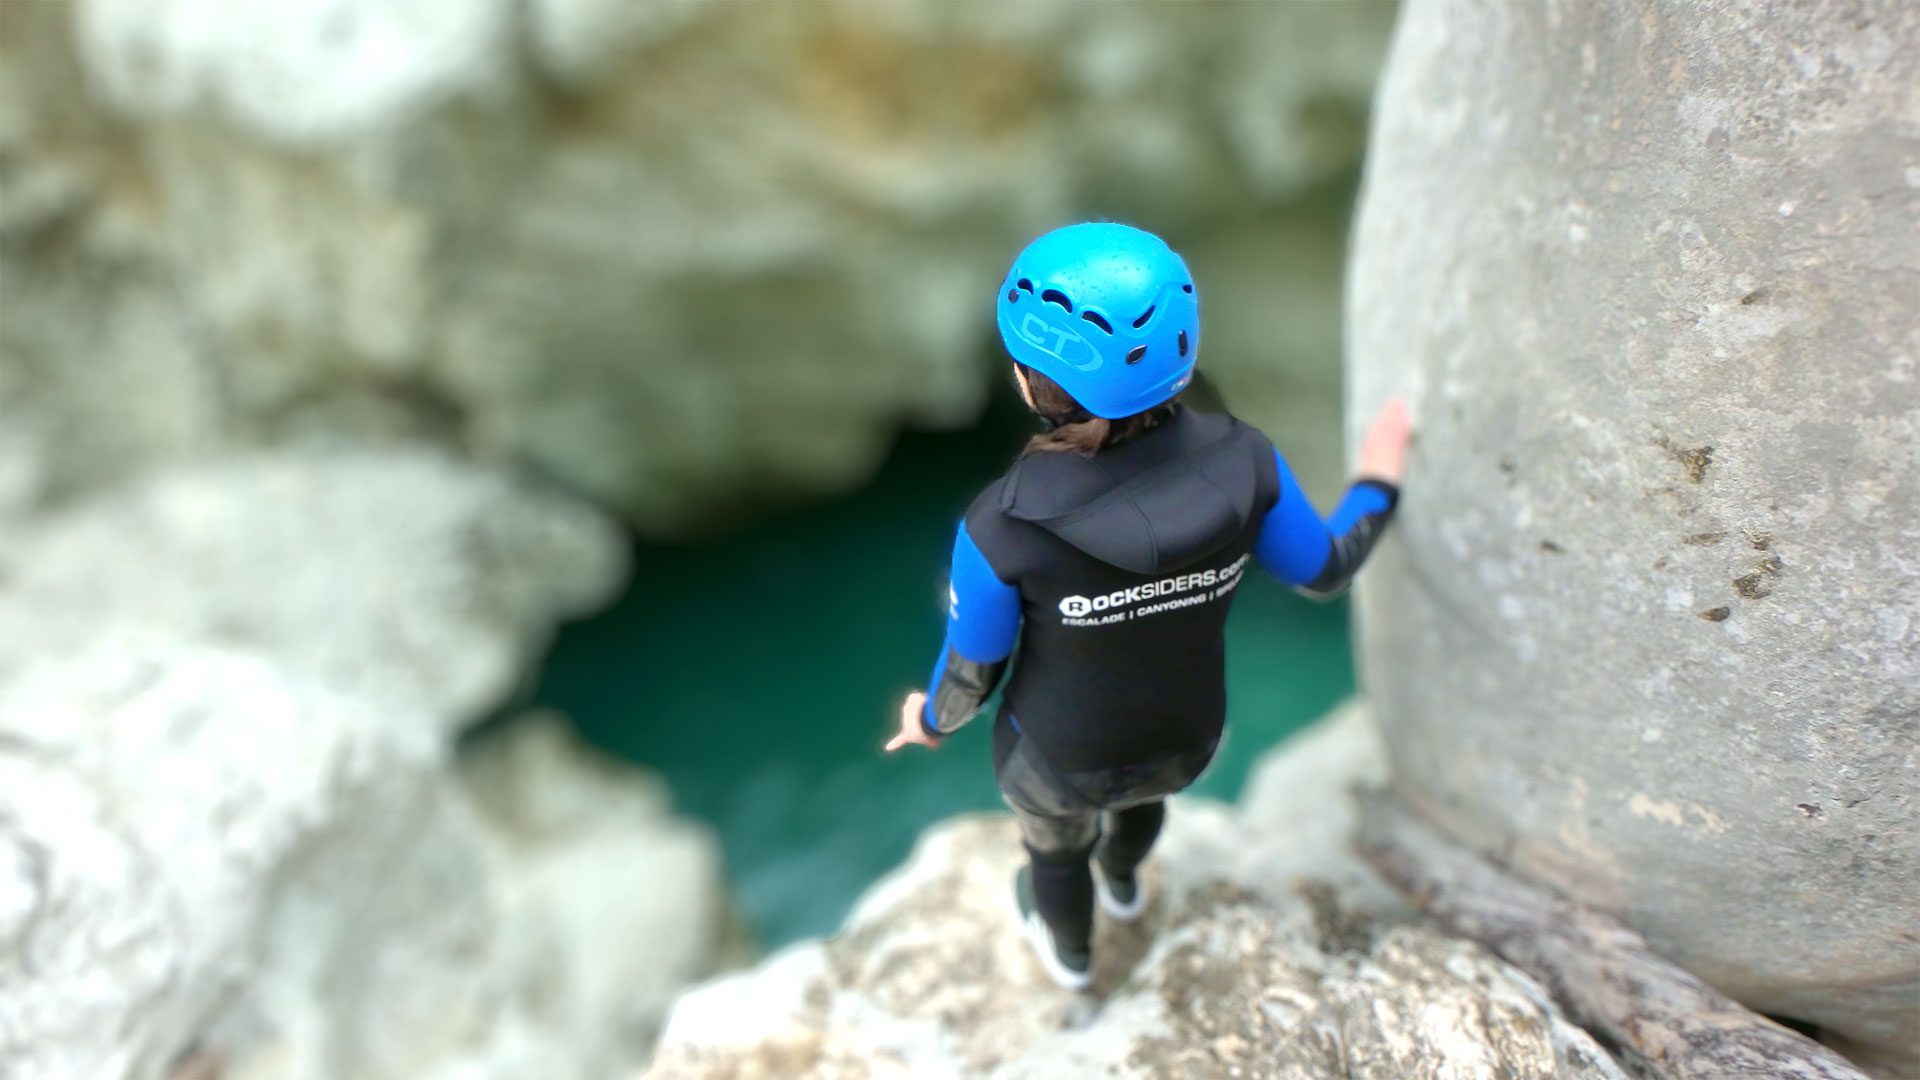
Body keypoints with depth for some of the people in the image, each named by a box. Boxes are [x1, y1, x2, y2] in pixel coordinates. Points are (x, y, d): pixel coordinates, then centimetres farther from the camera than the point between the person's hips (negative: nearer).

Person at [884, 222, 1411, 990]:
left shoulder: (1004, 529, -38)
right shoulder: (1242, 465, -30)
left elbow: (970, 673, -20)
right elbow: (1324, 571, -10)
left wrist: (934, 721, 5)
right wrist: (1380, 482, 9)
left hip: (1057, 758, -2)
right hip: (1184, 737, 3)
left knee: (1056, 838, 35)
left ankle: (1070, 953, 68)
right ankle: (1122, 881, 75)